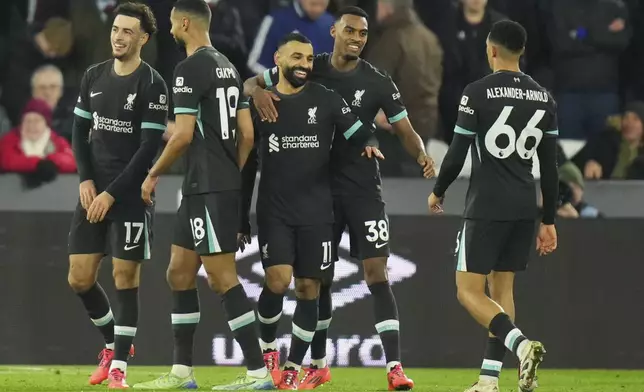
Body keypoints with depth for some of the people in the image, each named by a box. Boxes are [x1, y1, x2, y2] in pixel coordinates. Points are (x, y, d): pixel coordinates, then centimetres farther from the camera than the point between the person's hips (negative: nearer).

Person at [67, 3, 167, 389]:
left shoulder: (152, 85, -9)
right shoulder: (94, 77, 9)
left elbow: (150, 146, -12)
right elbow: (81, 130, 14)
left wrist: (112, 193, -14)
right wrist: (86, 180, -1)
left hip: (130, 194, -6)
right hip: (94, 192, 6)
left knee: (126, 278, -4)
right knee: (80, 278, 4)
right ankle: (114, 342, 26)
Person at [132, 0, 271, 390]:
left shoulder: (191, 69, -13)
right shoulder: (228, 67, 15)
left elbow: (183, 135, -16)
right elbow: (247, 134, 15)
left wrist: (154, 174, -4)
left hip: (208, 189, -10)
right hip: (226, 184, 10)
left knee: (223, 278, -8)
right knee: (180, 274, 14)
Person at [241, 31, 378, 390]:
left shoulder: (326, 100, 1)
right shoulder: (260, 104, 4)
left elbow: (361, 135, -4)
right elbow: (248, 165, 10)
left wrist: (369, 144, -30)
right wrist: (241, 218, 11)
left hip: (316, 212, 0)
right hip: (274, 212, 0)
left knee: (308, 288, 3)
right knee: (278, 280, -16)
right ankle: (266, 345, 10)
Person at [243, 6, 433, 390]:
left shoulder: (377, 82, -3)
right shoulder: (310, 69, 1)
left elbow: (406, 131, 0)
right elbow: (251, 82, 7)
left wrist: (422, 155, -22)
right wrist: (258, 92, -18)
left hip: (363, 189, -2)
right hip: (319, 187, 2)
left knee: (377, 273, -11)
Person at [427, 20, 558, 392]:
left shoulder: (478, 93, -10)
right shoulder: (544, 97, 7)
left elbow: (457, 153, -7)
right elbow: (551, 166, 9)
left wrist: (438, 192, 12)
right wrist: (549, 221, 15)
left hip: (487, 205, -6)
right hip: (526, 206, 6)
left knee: (469, 290, -2)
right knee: (502, 288, 13)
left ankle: (521, 344, -26)